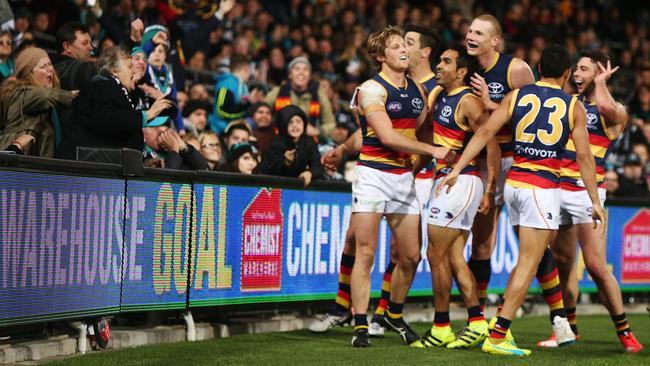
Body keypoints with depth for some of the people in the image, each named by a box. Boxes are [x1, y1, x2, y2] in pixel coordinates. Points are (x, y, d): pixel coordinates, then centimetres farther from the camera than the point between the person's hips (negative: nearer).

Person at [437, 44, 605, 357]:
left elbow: (484, 133, 0)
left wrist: (456, 170, 1)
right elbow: (584, 157, 1)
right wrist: (595, 201, 7)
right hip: (543, 188, -5)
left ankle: (502, 321, 18)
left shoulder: (516, 96, 7)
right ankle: (496, 337, -10)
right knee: (528, 264, -4)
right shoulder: (573, 106, 2)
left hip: (513, 183, 5)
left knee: (528, 259, 22)